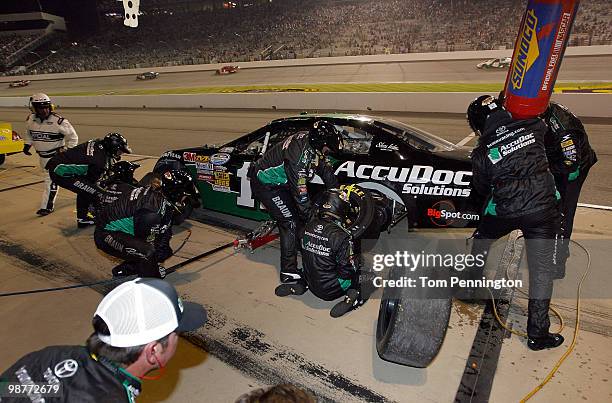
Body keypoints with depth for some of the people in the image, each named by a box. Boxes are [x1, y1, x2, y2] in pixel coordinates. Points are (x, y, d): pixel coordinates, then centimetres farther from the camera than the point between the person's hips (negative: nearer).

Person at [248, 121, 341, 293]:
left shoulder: (313, 145, -6)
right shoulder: (300, 151, -34)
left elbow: (326, 172, 2)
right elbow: (299, 188, -31)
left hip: (280, 182, 9)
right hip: (265, 185, -9)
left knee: (299, 216, 12)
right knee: (290, 222, -12)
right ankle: (289, 273, -6)